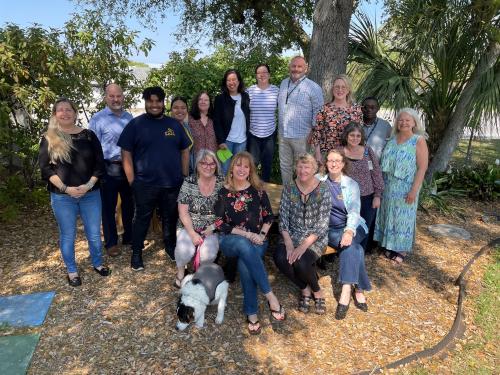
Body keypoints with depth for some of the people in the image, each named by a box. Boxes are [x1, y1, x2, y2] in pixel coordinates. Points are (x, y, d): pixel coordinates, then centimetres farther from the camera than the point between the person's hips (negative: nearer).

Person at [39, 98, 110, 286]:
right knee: (67, 235, 10)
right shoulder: (49, 139, 0)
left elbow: (99, 163, 0)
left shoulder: (88, 135, 2)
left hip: (91, 194, 1)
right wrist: (65, 188, -15)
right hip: (62, 197, -1)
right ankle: (71, 271, 28)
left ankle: (97, 263, 32)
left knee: (94, 233, 10)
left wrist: (89, 185, -13)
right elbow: (45, 168, -4)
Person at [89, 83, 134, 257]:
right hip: (109, 169, -4)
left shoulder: (129, 117, 8)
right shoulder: (98, 119, -7)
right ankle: (111, 243, 21)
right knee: (109, 207, 6)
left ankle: (129, 237, 33)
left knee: (129, 204, 16)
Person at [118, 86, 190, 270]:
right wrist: (132, 180, -9)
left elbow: (184, 151, 12)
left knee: (171, 217, 16)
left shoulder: (174, 124, 8)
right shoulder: (135, 124, -2)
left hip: (173, 183, 3)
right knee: (142, 219, 9)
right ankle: (136, 253, 25)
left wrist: (185, 176, 5)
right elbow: (126, 153, -4)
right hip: (145, 184, -3)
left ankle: (170, 246, 37)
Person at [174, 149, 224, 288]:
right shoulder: (189, 183, -4)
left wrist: (212, 228, -12)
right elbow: (183, 212, -5)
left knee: (208, 254, -27)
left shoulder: (222, 184, -2)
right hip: (189, 227, 0)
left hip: (212, 229, 1)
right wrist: (192, 234, -15)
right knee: (185, 250, -30)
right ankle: (180, 272, 5)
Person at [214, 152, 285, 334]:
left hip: (256, 240, 1)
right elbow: (220, 224, -5)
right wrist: (247, 234, -13)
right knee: (244, 245, -38)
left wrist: (261, 235, -8)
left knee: (244, 264, -33)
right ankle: (270, 295, -33)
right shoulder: (223, 192, 0)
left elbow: (268, 217, 10)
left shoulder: (257, 190, 5)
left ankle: (251, 313, -18)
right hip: (230, 241, -1)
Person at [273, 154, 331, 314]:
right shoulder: (289, 189, 0)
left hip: (316, 238, -3)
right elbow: (283, 219, -2)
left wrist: (304, 246, -22)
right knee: (280, 258, -26)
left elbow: (322, 224, -13)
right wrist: (289, 244, -17)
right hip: (293, 235, 3)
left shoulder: (323, 190, -8)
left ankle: (317, 291, 5)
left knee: (300, 263, -30)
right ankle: (305, 289, 2)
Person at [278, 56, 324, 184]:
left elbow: (319, 111, -9)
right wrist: (279, 129, 16)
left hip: (302, 137, -6)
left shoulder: (313, 87, -10)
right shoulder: (283, 83, 9)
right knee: (284, 166, 16)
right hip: (283, 135, 6)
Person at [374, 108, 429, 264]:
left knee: (403, 216, 5)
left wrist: (414, 189, -18)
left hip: (406, 187, -5)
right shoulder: (392, 139, 7)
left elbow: (422, 167, -12)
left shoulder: (419, 140, -8)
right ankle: (390, 245, 25)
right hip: (389, 186, 5)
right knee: (389, 215, 11)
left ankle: (402, 249, 19)